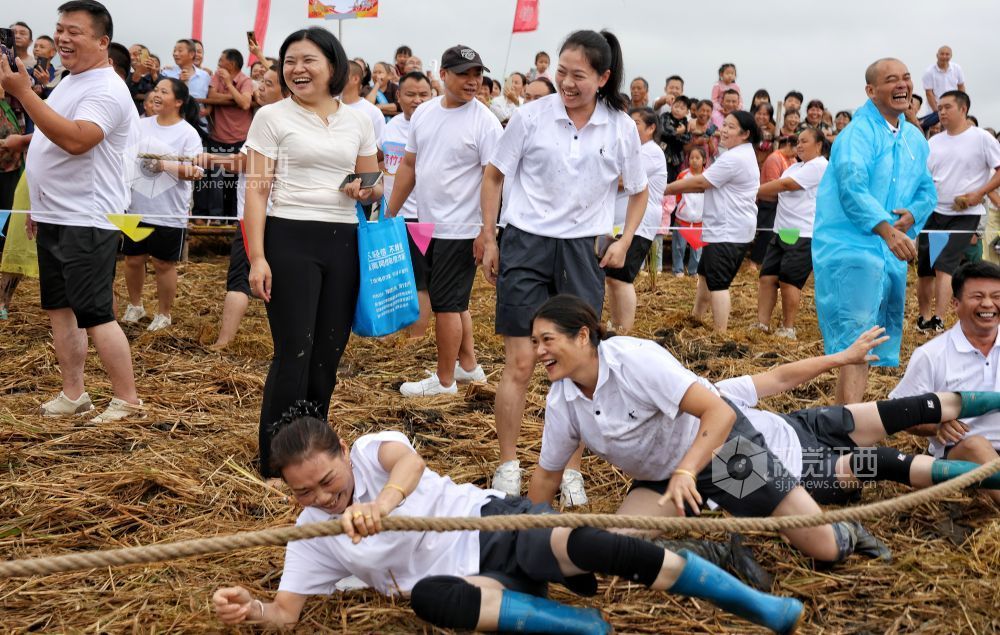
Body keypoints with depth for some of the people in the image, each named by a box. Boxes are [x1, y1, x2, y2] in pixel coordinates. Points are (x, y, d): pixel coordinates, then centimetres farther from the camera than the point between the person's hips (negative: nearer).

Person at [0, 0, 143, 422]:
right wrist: (39, 206, 22)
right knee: (59, 307, 13)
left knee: (95, 315, -7)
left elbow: (75, 140, -32)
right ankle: (73, 395, 23)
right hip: (52, 218, 10)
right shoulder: (68, 83, 15)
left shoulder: (106, 91, -16)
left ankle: (127, 400, 3)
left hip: (87, 223, -10)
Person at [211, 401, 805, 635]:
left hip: (496, 523, -2)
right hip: (470, 578, 2)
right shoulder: (310, 535, 6)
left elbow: (411, 461, -29)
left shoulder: (373, 450, -6)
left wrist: (383, 501, -51)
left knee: (586, 544, -31)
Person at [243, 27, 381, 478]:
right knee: (294, 353, -5)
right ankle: (276, 464, 7)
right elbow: (256, 191, -4)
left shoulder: (358, 122, 11)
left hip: (343, 243, 4)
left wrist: (366, 190, -7)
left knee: (328, 354, 9)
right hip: (290, 240, -4)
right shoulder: (272, 117, 0)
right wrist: (256, 258, -12)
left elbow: (376, 188, 18)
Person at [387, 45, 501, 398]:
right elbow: (409, 165, 13)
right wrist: (390, 214, 13)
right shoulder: (424, 113, 6)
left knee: (446, 302, -2)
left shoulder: (484, 121, -13)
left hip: (459, 229, -7)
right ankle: (468, 365, 34)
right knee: (454, 300, 18)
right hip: (428, 224, 7)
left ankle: (444, 380, 11)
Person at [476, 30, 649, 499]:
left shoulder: (621, 128, -2)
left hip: (582, 251, 1)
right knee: (519, 364, -2)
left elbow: (639, 192, 13)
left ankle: (571, 471, 17)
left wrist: (624, 241, 1)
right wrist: (489, 238, 4)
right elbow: (494, 175, 6)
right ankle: (508, 466, 12)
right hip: (526, 244, -1)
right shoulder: (532, 116, -7)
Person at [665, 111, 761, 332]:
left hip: (728, 231, -11)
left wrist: (666, 189, -5)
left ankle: (721, 334, -8)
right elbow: (707, 184, 15)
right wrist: (676, 188, 3)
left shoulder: (735, 159, -19)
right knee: (705, 273, 21)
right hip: (725, 228, 11)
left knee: (718, 283, -10)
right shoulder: (739, 154, 17)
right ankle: (696, 319, 33)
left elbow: (700, 182, -16)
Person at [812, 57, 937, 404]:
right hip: (850, 247, -9)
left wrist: (912, 214, -4)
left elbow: (927, 189, 19)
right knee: (856, 347, -16)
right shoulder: (858, 132, -10)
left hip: (892, 253, 9)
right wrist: (887, 230, -32)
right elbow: (852, 186, -23)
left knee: (875, 345, 14)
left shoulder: (915, 139, 16)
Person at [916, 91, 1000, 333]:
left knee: (944, 266, -16)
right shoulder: (934, 142, 10)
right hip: (933, 213, 5)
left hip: (965, 215, -5)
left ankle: (938, 321, -17)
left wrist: (979, 194, -16)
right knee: (925, 268, 6)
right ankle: (924, 318, 20)